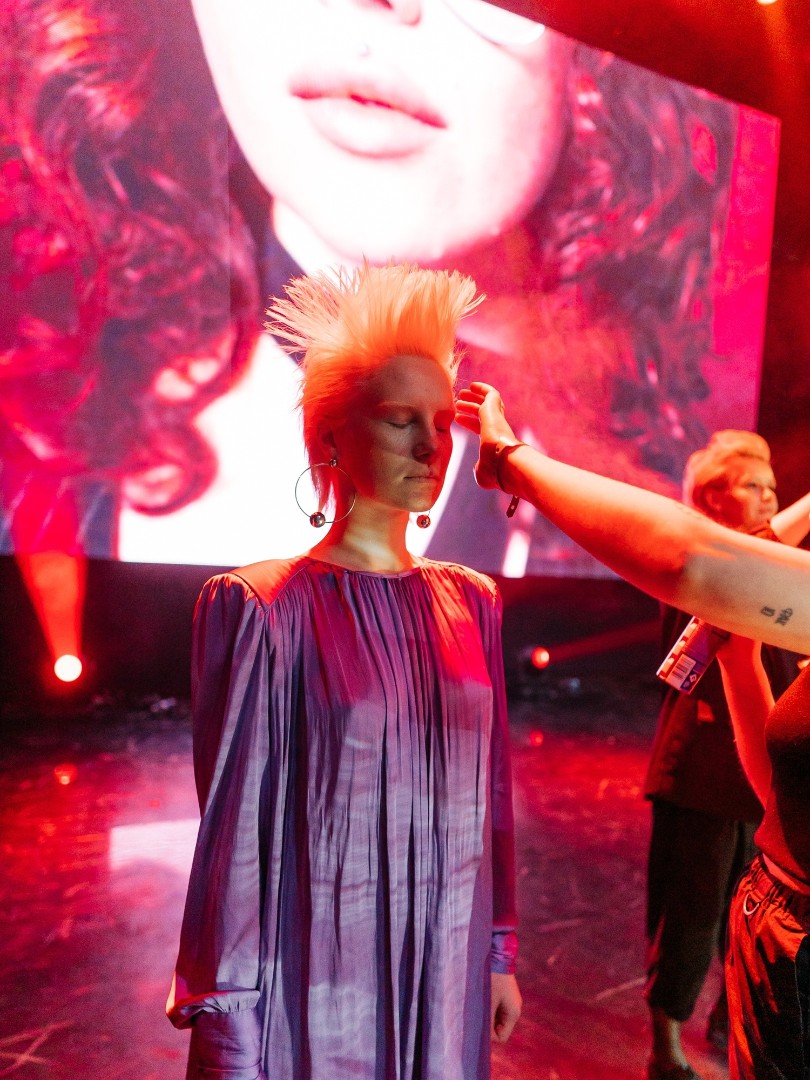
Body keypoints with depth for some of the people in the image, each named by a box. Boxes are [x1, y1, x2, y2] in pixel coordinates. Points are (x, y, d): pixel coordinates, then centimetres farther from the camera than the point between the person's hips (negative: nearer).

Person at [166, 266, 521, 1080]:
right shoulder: (263, 609, -14)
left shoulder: (470, 602, 1)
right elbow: (234, 827, -12)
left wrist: (499, 949, 10)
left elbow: (491, 790, 6)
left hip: (446, 980, 5)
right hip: (314, 984, -4)